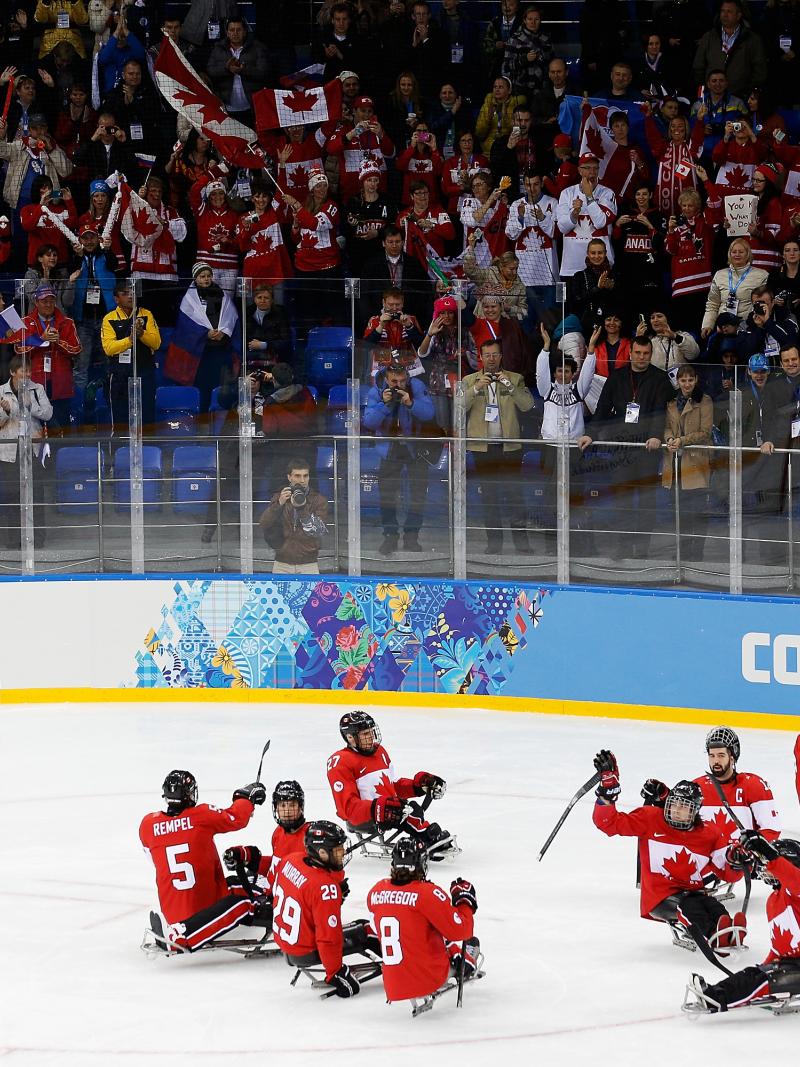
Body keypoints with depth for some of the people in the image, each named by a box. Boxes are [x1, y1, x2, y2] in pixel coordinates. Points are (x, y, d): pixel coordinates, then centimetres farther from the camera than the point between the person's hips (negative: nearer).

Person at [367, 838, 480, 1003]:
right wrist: (465, 901, 0)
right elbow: (460, 931, -16)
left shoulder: (375, 892, -3)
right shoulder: (428, 893, -21)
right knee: (472, 943, 23)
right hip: (430, 979, -5)